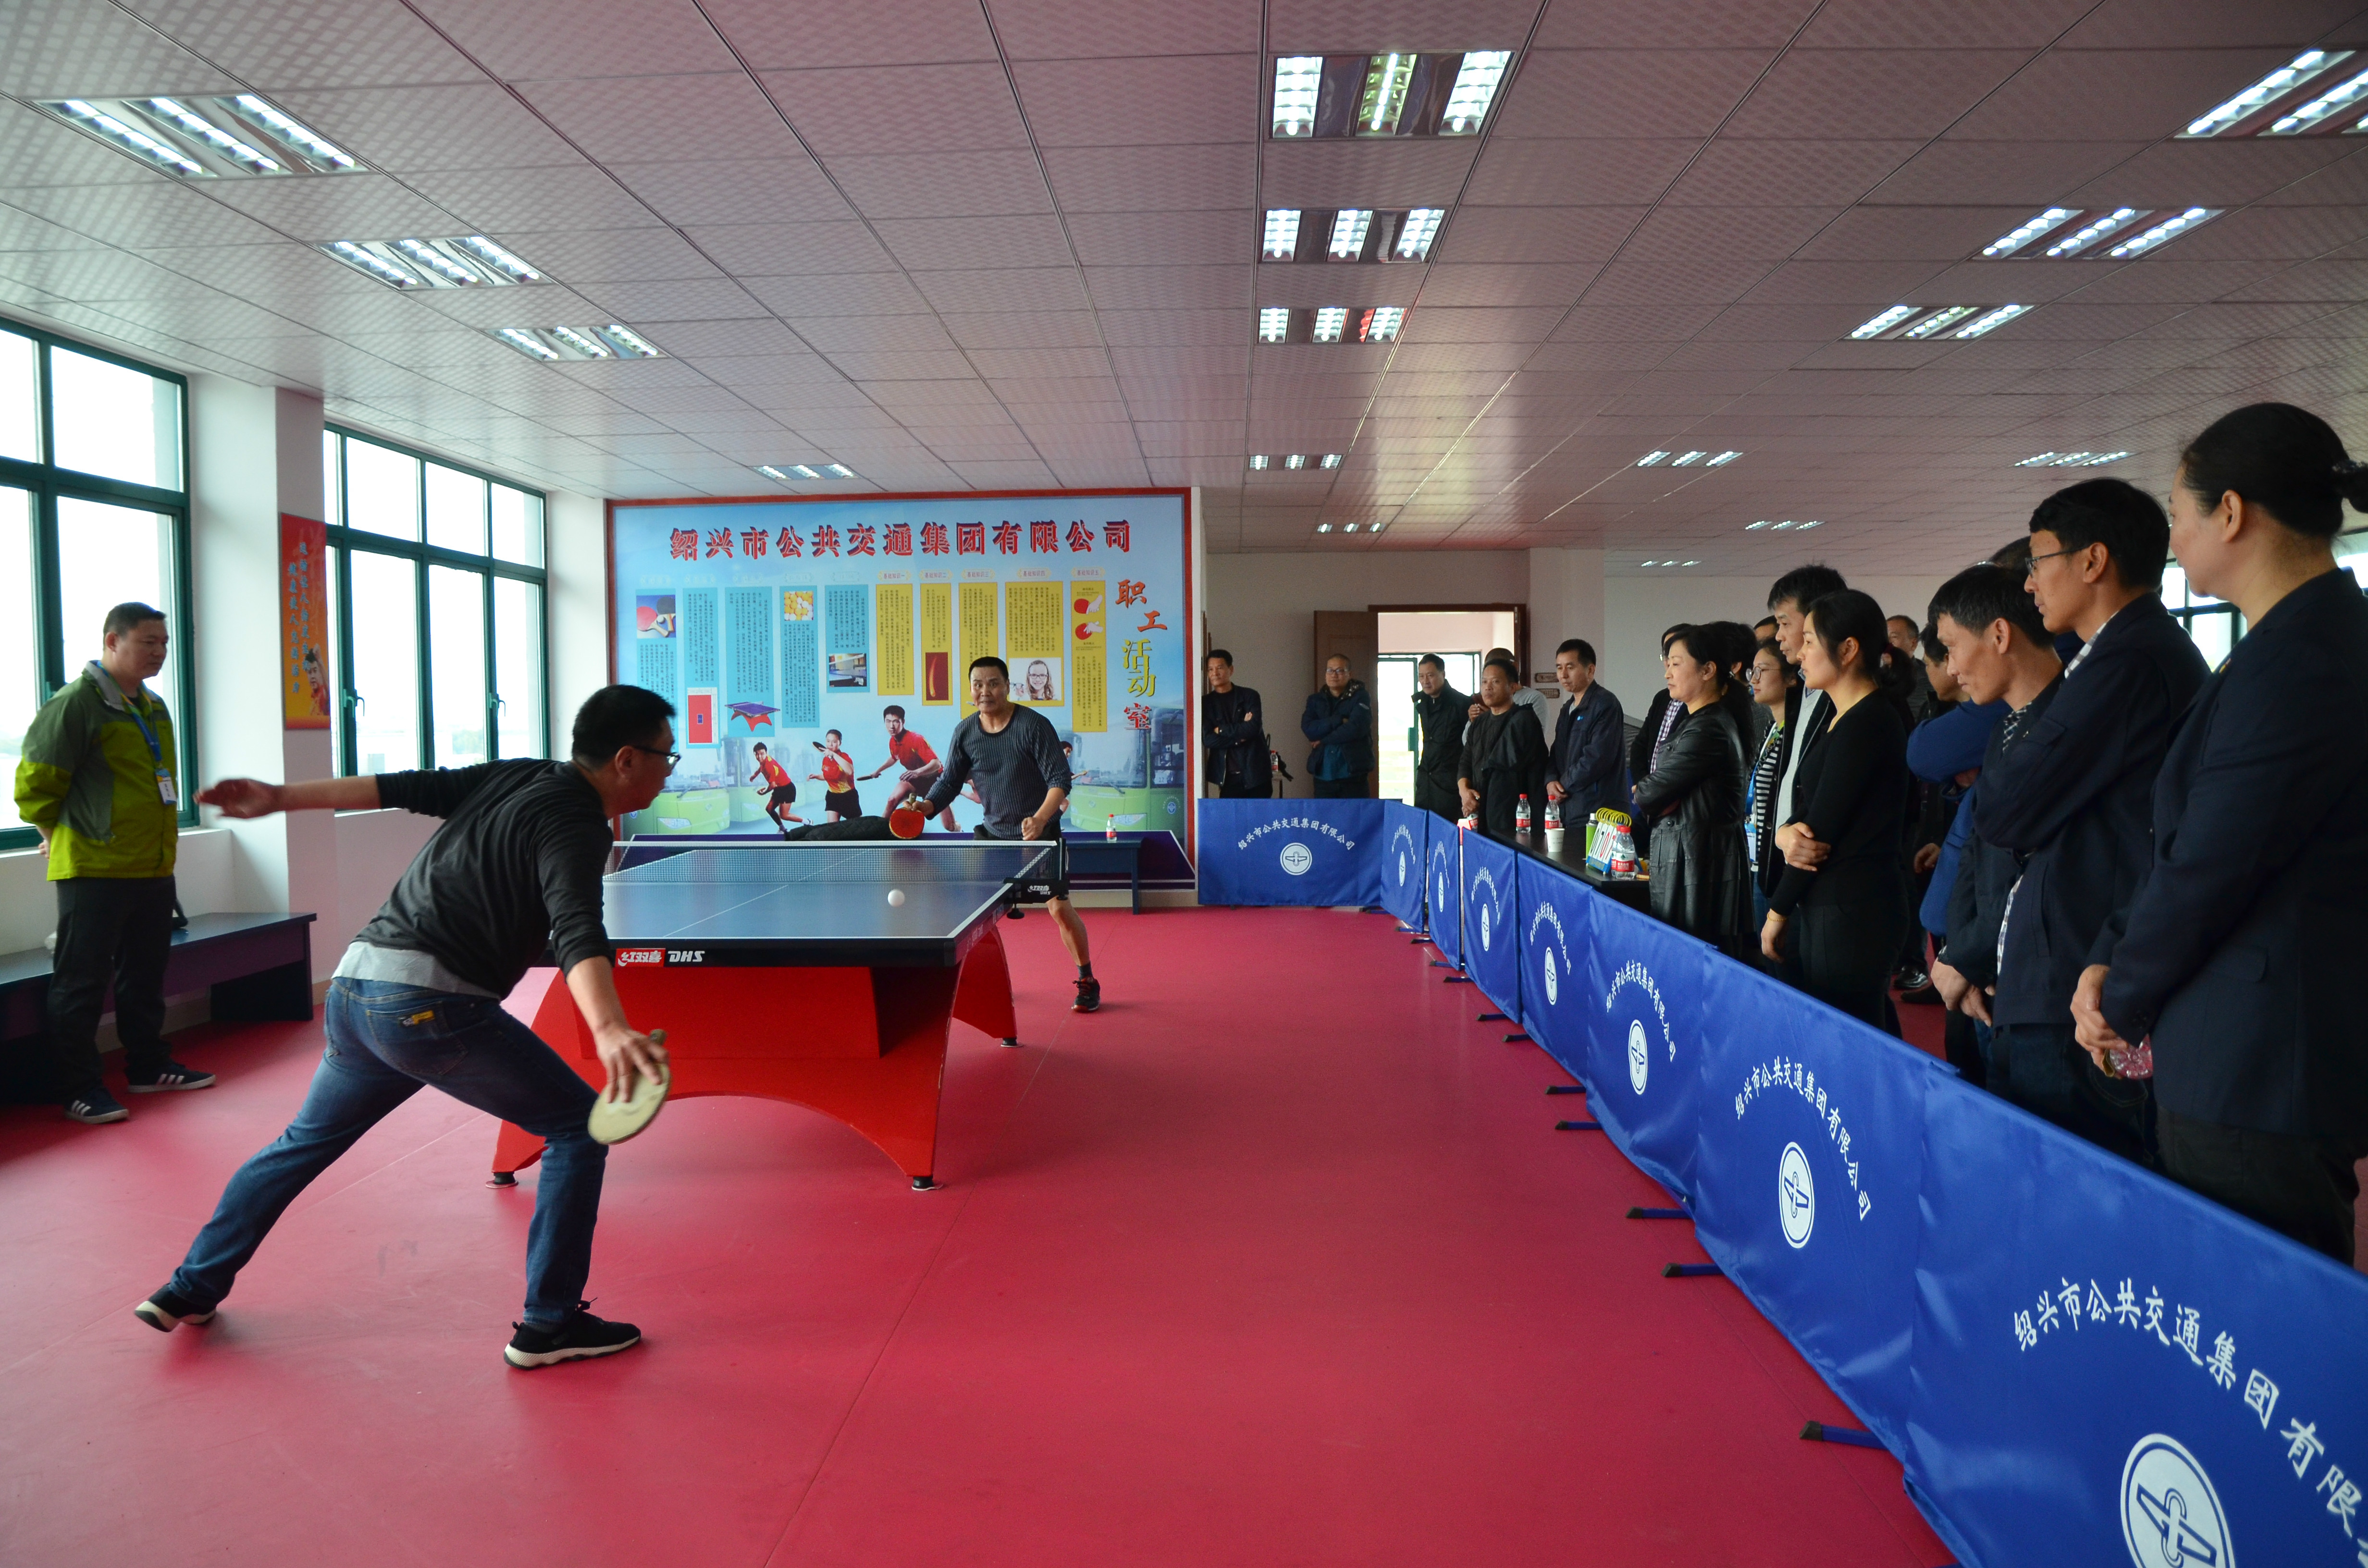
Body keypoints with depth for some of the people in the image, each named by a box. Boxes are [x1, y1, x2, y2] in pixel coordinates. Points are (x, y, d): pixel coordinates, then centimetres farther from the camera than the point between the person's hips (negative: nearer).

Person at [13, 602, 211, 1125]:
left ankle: (148, 1066, 28)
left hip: (153, 869, 8)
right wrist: (63, 836, 1)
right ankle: (75, 1088, 8)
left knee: (144, 976, 17)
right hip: (94, 872, -8)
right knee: (82, 983, 0)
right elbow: (34, 784, -11)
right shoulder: (76, 703, -12)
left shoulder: (154, 707, 13)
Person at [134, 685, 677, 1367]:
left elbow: (406, 787, 12)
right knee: (577, 1128, 1)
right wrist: (609, 1030, -45)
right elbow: (577, 933, -30)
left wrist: (281, 796, 16)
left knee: (305, 1141, 30)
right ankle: (549, 1324, 3)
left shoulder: (516, 777, 12)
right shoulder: (574, 826, -13)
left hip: (354, 985, 9)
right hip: (428, 1005, -9)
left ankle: (190, 1289, 42)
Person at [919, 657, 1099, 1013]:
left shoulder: (1034, 725, -16)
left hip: (1040, 833, -4)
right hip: (993, 834, 5)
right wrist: (926, 806, -17)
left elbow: (1060, 779, -18)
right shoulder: (964, 733, -3)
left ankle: (1087, 982, 11)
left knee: (1058, 907, -8)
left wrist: (1040, 818, -34)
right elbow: (950, 780, 4)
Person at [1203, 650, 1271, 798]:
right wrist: (1240, 736, -10)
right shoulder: (1207, 703, 7)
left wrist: (1222, 730, -5)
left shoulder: (1249, 696, 6)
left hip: (1256, 774, 0)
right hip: (1228, 777, 0)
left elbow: (1254, 728, -10)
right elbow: (1208, 739, -4)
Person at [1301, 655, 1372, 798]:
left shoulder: (1360, 697, 3)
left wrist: (1324, 740, -5)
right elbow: (1307, 728, -2)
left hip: (1353, 775, -3)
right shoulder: (1315, 700, 14)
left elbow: (1356, 728, -12)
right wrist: (1339, 721, -11)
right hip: (1323, 775, 3)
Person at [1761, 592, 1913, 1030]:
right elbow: (1805, 805, 13)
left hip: (1852, 907, -9)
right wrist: (1786, 832, -11)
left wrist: (1778, 912, -8)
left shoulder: (1868, 722, -15)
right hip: (1823, 900, 9)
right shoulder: (1834, 716, 14)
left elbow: (1824, 826, -15)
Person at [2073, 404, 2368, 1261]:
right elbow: (2187, 838, 13)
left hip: (2257, 1072, -10)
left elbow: (2206, 867, -18)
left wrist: (2124, 1004, -3)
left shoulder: (2297, 660, -21)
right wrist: (2111, 963, 6)